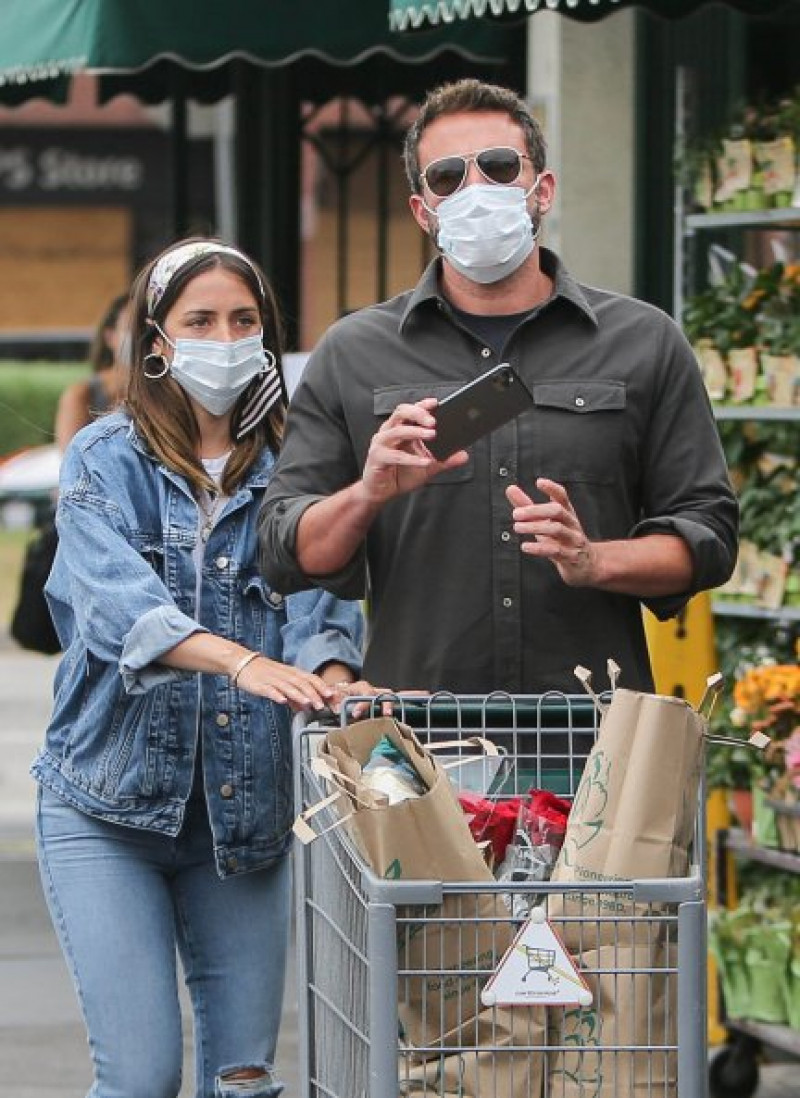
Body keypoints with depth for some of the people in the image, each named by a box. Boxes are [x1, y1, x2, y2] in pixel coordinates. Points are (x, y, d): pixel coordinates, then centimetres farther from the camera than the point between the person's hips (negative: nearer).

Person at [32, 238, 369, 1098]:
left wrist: (331, 683, -31)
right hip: (108, 806, -3)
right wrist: (242, 661, -36)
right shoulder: (106, 460, 0)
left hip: (245, 807, 3)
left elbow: (322, 601, -7)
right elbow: (115, 599, -18)